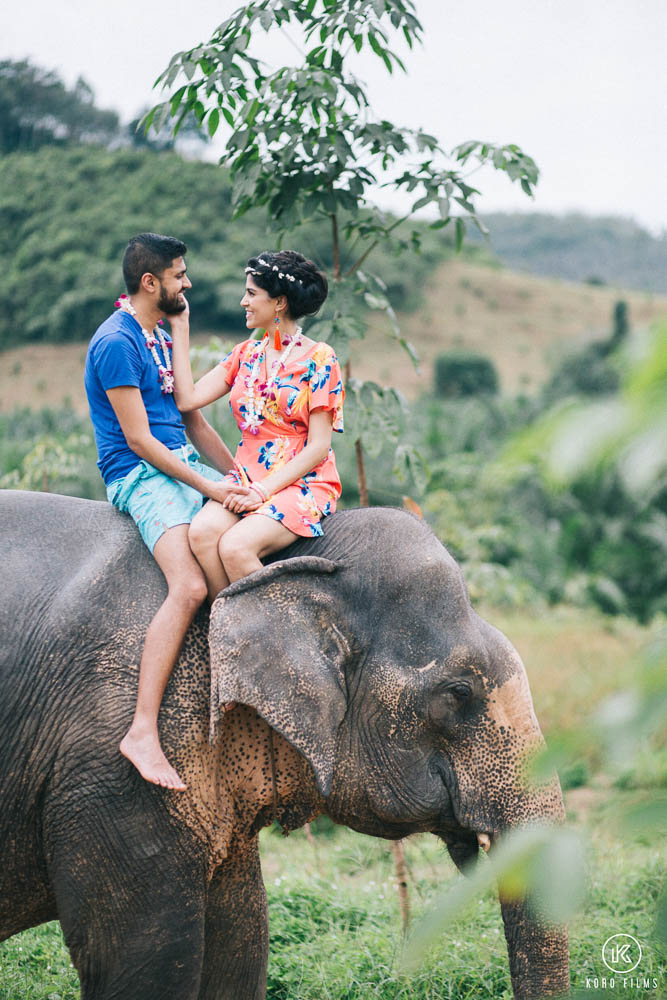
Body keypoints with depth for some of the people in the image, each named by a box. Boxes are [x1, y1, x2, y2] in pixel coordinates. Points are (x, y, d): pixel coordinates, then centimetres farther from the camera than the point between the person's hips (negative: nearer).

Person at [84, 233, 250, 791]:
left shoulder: (159, 335, 17)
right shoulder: (116, 342, -13)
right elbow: (138, 440, -17)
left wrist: (238, 478, 13)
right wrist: (207, 487, -17)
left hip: (185, 466, 10)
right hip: (139, 475, -10)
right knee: (191, 587, -29)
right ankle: (142, 733, -32)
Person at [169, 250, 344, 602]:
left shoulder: (318, 358, -2)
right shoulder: (245, 354, 16)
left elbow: (318, 447, -7)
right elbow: (187, 399, 3)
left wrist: (262, 491, -15)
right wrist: (179, 327, 6)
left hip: (301, 484, -5)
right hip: (246, 477, 5)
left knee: (235, 546, -31)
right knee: (201, 532, -28)